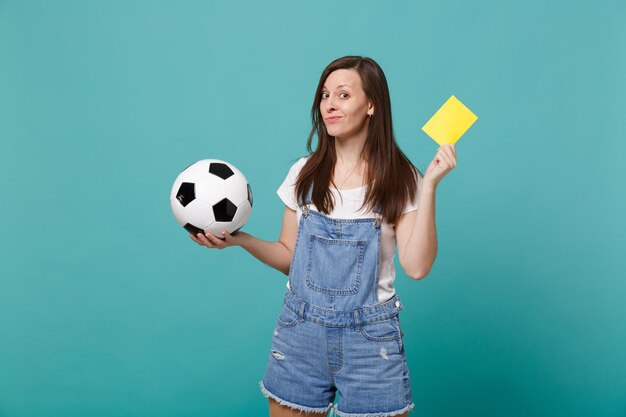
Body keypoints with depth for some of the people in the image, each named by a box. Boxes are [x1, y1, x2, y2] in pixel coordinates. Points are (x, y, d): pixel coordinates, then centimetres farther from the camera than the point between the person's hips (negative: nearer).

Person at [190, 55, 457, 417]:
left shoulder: (401, 179, -5)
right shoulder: (304, 173, 2)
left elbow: (417, 266, -14)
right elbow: (290, 258, 8)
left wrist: (430, 185, -18)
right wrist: (239, 239, -7)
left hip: (371, 337, -2)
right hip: (301, 331, 3)